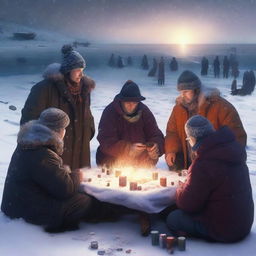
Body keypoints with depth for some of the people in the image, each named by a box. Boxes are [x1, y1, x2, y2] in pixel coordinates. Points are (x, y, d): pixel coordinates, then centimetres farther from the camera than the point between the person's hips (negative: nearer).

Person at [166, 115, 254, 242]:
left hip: (223, 230, -9)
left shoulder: (204, 164, -27)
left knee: (173, 219, -2)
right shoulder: (232, 146, 1)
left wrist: (181, 187, 4)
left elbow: (187, 204, -17)